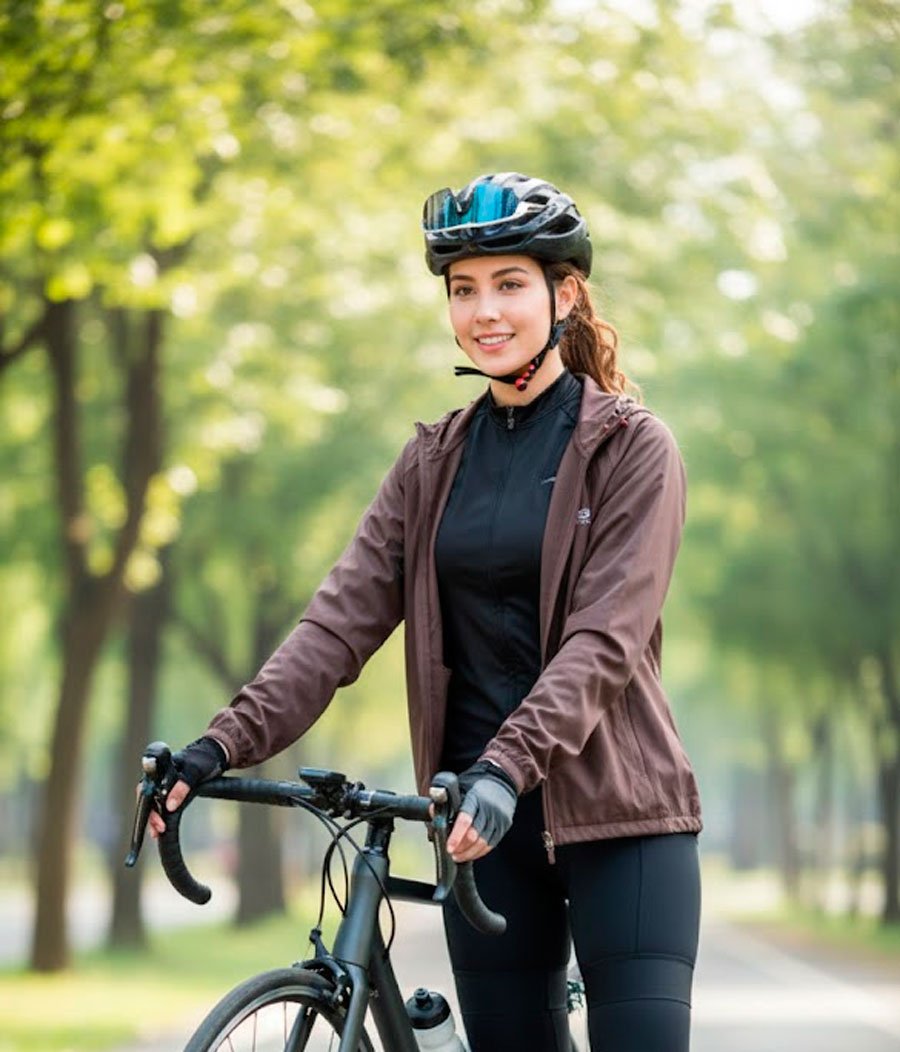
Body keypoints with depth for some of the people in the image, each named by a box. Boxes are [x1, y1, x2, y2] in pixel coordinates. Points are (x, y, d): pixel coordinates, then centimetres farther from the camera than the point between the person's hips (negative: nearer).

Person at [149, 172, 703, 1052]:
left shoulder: (632, 447, -4)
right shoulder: (435, 460, 10)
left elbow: (605, 638, -15)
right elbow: (344, 617, 1)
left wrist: (509, 765, -30)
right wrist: (227, 742, -13)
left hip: (616, 813, -4)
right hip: (483, 816, 4)